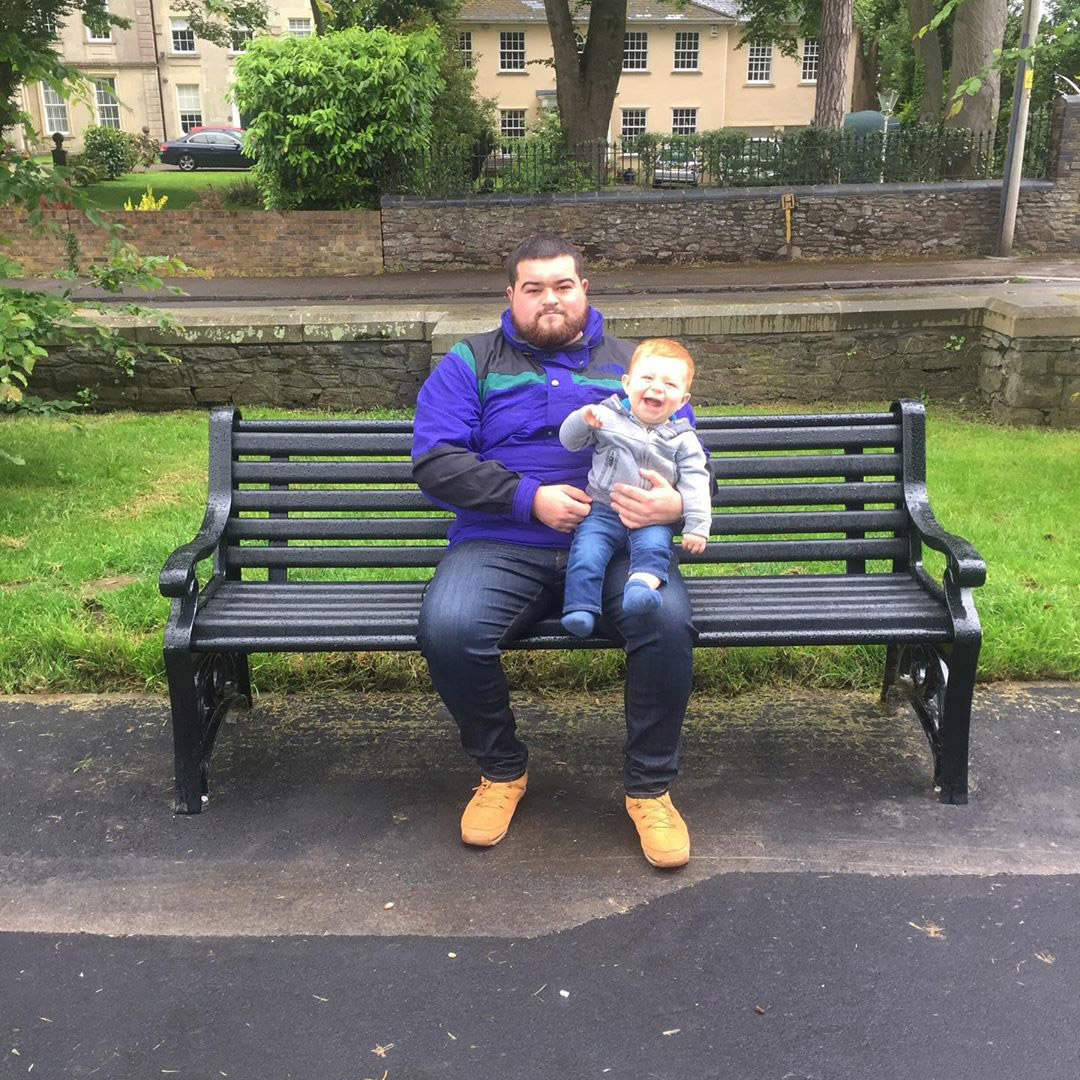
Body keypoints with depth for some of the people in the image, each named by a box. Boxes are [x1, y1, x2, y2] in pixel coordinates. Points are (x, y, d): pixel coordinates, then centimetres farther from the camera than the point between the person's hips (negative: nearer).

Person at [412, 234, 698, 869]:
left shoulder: (634, 363, 19)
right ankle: (502, 770, -1)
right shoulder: (470, 364, 14)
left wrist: (677, 502, -12)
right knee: (447, 628, -31)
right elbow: (434, 461, 0)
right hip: (504, 547, 0)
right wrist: (529, 498, -12)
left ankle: (650, 787, -6)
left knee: (667, 620, -31)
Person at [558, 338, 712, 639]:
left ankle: (642, 584, -49)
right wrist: (583, 420, -15)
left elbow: (695, 486, 3)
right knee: (587, 549, -23)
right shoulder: (608, 416, 6)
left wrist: (697, 527, -8)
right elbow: (569, 441, 7)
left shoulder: (683, 441, 6)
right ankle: (580, 608, -24)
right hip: (603, 510, 0)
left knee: (654, 544, -31)